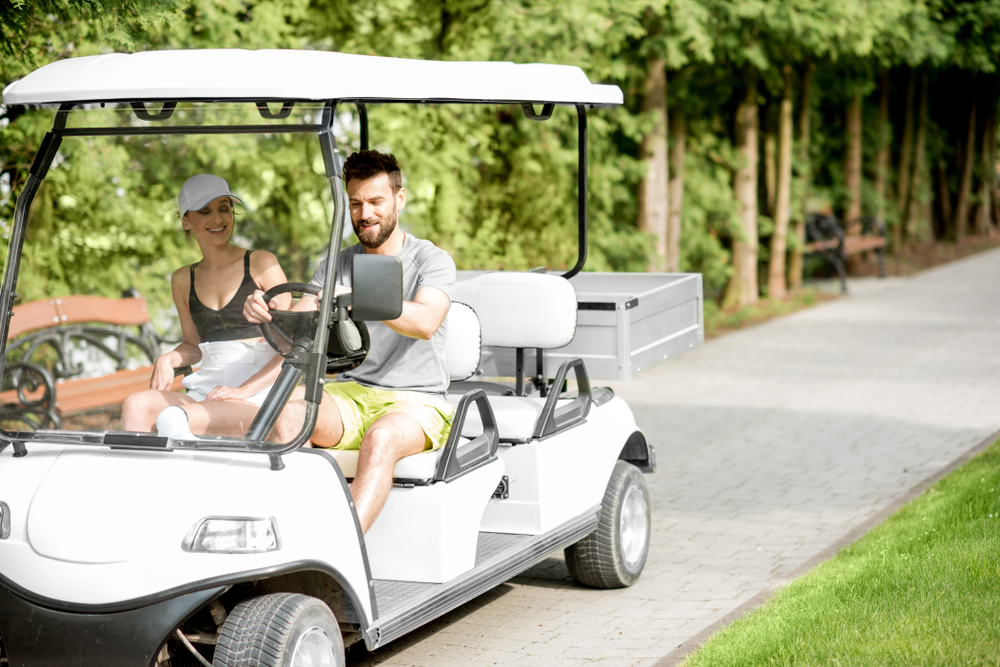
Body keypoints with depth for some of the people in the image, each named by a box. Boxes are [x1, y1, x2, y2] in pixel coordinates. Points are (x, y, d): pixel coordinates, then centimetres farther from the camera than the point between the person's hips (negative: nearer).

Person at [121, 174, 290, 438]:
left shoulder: (261, 265, 2)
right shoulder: (183, 280, 16)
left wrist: (244, 390, -13)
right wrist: (168, 359, 3)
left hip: (260, 398, -4)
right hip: (205, 394, 4)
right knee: (135, 405, -28)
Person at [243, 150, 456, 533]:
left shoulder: (431, 261, -1)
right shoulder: (336, 267, 14)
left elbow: (425, 322, -22)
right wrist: (265, 313, -20)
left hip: (417, 403, -4)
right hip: (351, 395, 4)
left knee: (380, 439, -37)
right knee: (286, 410, -27)